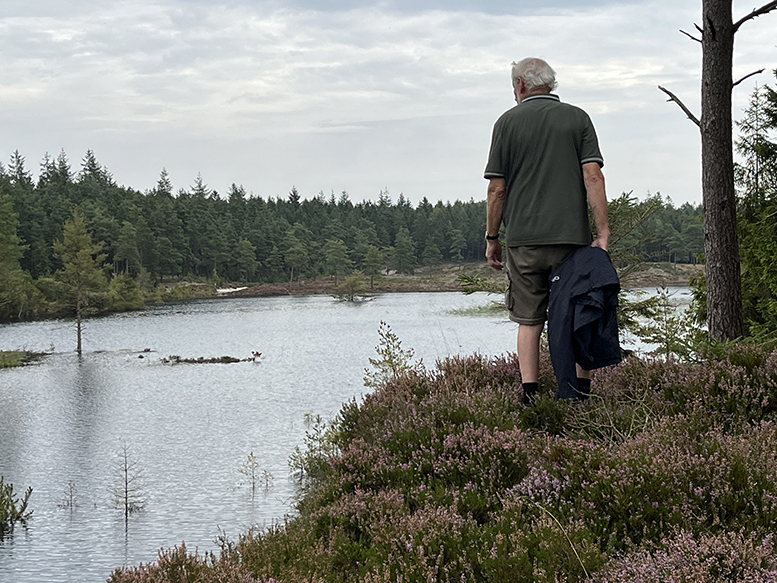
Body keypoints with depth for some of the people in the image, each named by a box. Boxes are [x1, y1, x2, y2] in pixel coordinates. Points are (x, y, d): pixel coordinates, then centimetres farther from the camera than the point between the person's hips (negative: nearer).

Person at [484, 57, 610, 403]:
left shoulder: (508, 122, 3)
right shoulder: (577, 118, 5)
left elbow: (497, 187, 1)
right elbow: (593, 176, -4)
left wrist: (492, 238, 10)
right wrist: (603, 232, -5)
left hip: (523, 239, 0)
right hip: (572, 236, 0)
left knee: (529, 321, 6)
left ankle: (529, 394, -1)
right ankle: (582, 390, 5)